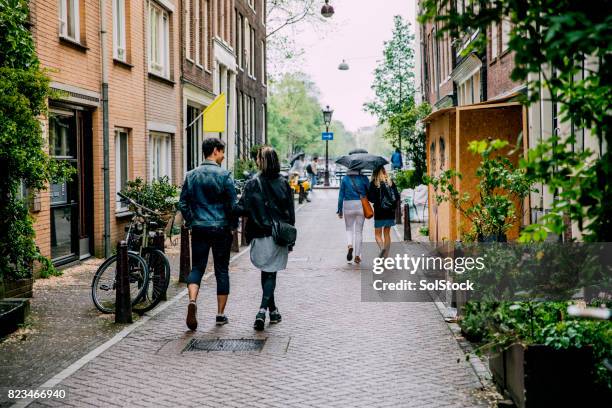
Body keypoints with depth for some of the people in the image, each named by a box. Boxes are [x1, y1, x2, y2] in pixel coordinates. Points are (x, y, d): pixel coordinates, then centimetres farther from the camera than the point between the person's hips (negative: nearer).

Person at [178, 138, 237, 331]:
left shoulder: (191, 175, 4)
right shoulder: (224, 175, -8)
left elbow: (183, 203, 5)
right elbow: (233, 204, -8)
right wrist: (234, 225, 5)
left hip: (199, 229, 3)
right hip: (221, 229, -3)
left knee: (197, 267, 9)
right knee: (222, 270, 8)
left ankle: (192, 301, -17)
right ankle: (220, 314, 12)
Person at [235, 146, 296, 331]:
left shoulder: (253, 184, -8)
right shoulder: (283, 183, -1)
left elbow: (242, 209, -15)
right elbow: (291, 213, 1)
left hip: (260, 236, 0)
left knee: (266, 273, 17)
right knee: (271, 274, 3)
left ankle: (272, 309, 26)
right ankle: (263, 309, -13)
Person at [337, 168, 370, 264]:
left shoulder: (345, 179, 1)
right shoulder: (363, 178, 0)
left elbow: (341, 195, 1)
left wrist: (340, 211, 5)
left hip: (348, 206, 0)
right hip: (361, 206, 0)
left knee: (349, 229, 17)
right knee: (359, 231, 8)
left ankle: (350, 246, -12)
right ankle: (357, 256, 8)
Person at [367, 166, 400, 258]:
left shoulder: (374, 183, -7)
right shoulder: (390, 182, 3)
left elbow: (370, 198, -11)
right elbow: (397, 197, 2)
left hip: (379, 212, -4)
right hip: (390, 212, 4)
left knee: (378, 234, 6)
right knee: (387, 233, 14)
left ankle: (382, 247, -22)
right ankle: (386, 255, 12)